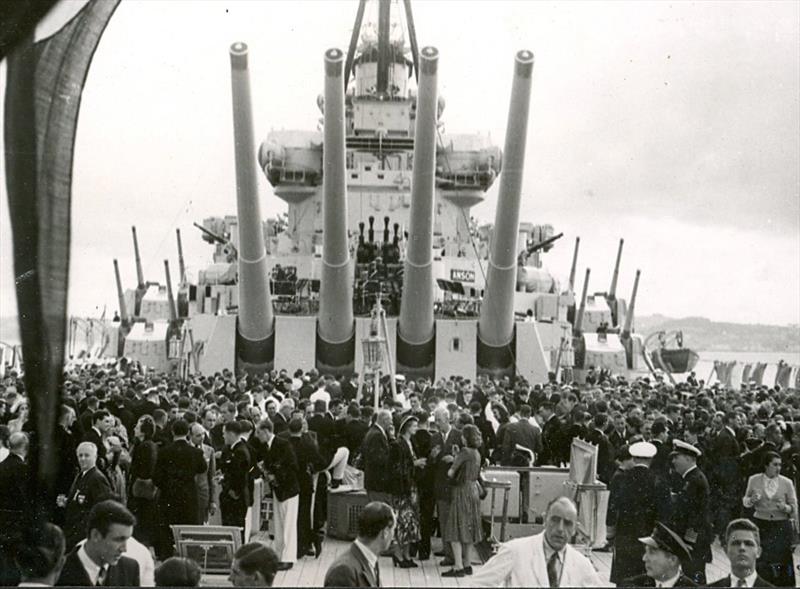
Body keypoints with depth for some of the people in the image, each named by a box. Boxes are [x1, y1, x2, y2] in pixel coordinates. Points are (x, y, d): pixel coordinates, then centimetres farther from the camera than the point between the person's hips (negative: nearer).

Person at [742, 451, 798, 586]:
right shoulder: (754, 480, 1)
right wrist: (752, 500, -10)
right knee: (760, 561, 0)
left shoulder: (787, 482, -1)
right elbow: (745, 501, 12)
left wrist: (785, 508, -17)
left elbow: (794, 507, 4)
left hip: (781, 526, 0)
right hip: (760, 524, 0)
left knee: (782, 560, -3)